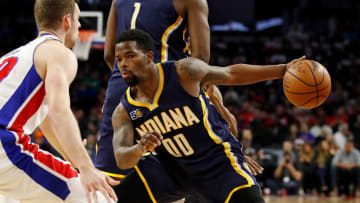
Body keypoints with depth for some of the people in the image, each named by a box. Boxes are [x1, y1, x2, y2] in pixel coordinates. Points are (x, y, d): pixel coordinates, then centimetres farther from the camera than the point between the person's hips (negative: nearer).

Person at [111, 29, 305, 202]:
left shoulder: (184, 71, -16)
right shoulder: (123, 112, -9)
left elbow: (230, 74, -2)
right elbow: (121, 159, -17)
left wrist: (284, 70, -4)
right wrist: (140, 148, -42)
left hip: (218, 158, -3)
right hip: (172, 167, 4)